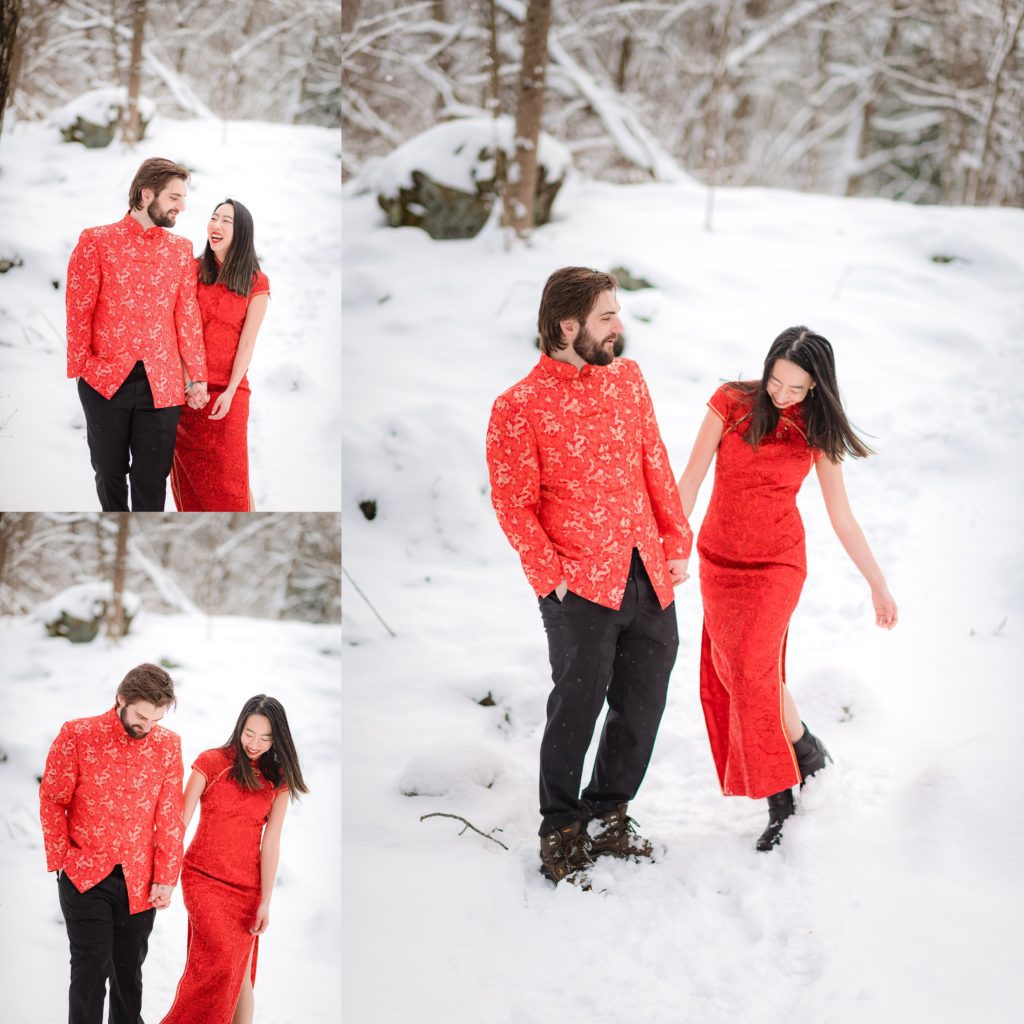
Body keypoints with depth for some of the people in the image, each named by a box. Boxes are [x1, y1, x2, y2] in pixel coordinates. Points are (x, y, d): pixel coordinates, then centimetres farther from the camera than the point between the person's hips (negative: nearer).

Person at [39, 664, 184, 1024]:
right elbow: (52, 801, -1)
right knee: (92, 967, -7)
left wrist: (165, 878, 0)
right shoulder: (77, 735, -8)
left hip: (139, 882, 3)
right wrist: (60, 860, -4)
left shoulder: (167, 744, 0)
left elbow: (170, 817, 3)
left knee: (129, 971, 11)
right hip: (85, 876, -3)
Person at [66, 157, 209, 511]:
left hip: (162, 384, 2)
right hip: (105, 378, -2)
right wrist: (79, 369, -6)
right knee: (110, 473, 9)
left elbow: (187, 316, 9)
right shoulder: (96, 241, -2)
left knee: (152, 481, 2)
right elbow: (79, 310, -2)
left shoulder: (180, 249, 8)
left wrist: (197, 375, 6)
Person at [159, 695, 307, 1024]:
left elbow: (271, 842, 0)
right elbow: (181, 821, -6)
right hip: (204, 877, -3)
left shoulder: (277, 779, 4)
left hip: (246, 886, 3)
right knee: (222, 959, -20)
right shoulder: (211, 762, -5)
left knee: (241, 972, 2)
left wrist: (265, 902, -4)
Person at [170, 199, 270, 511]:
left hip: (228, 389, -2)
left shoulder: (255, 283, 2)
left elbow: (247, 342, -2)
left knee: (228, 476, -4)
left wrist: (230, 392, -11)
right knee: (190, 475, 4)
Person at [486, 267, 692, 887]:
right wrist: (552, 575, -12)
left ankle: (607, 817, 32)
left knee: (643, 706, 13)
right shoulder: (520, 407, -10)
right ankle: (560, 834, 19)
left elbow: (655, 464, 14)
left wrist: (677, 540, 10)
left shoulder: (628, 377, 9)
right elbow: (513, 504, -8)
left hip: (649, 578, 6)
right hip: (582, 587, -6)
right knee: (577, 708, 3)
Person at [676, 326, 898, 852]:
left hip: (777, 562, -2)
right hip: (719, 562, 2)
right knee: (728, 676, -1)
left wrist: (878, 583, 6)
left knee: (752, 667, -21)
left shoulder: (816, 431, -2)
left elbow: (842, 517, 5)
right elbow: (691, 479, -4)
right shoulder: (730, 404, -4)